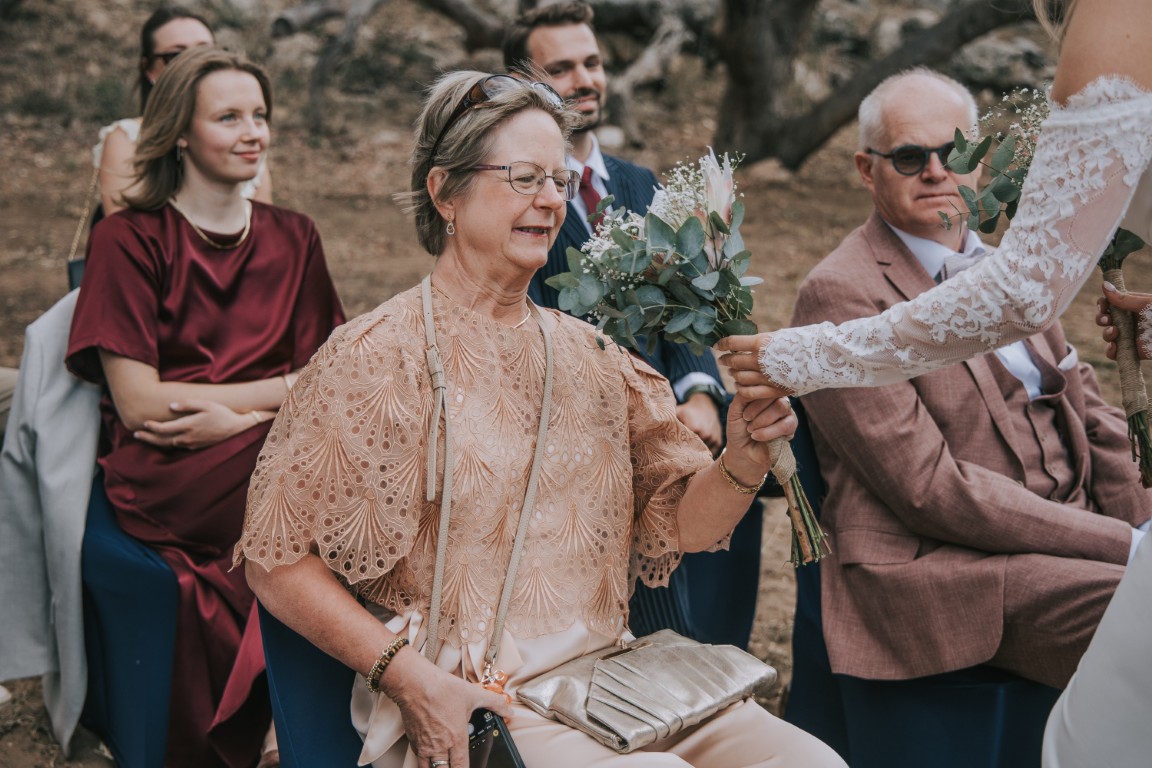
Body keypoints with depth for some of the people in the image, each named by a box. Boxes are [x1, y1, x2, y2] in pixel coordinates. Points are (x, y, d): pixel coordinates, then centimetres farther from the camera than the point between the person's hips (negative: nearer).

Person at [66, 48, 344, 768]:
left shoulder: (294, 238, 17)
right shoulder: (129, 241, 4)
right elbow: (139, 403, -6)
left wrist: (232, 414, -10)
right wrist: (281, 392, -6)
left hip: (275, 457, 4)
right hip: (163, 484, -4)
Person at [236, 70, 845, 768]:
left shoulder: (592, 355, 11)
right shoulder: (376, 356, -5)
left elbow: (676, 526, 11)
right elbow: (279, 558, -5)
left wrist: (744, 457, -9)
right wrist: (409, 677, -15)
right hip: (465, 711, -5)